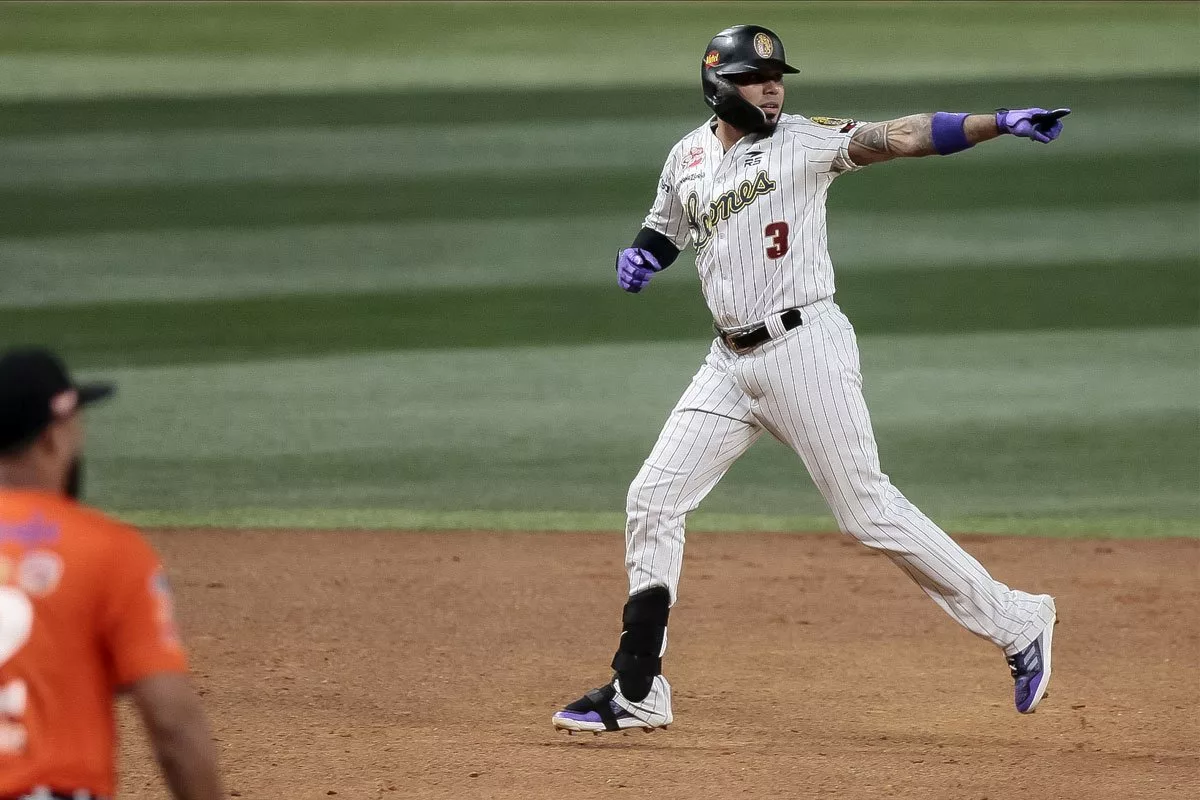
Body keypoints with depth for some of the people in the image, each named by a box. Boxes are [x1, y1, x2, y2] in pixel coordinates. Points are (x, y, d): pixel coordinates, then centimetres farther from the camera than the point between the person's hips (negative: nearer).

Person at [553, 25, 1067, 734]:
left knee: (868, 509, -7)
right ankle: (638, 694, 11)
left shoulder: (805, 141, -6)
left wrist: (1000, 123, -32)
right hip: (732, 361, 6)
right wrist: (640, 256, 3)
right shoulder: (689, 157, 9)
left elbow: (896, 138, -19)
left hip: (805, 348, -6)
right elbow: (666, 226, 27)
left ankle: (1014, 623, 3)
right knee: (654, 501, 3)